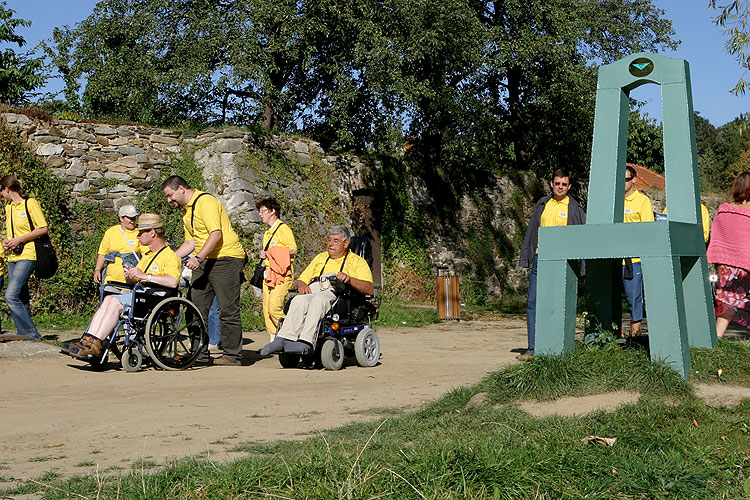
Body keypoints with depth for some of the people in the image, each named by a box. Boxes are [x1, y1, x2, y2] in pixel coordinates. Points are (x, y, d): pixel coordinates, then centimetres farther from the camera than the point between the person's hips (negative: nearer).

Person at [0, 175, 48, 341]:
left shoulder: (30, 203, -7)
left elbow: (43, 229, -11)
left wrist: (19, 240, -15)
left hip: (27, 256, -8)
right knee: (21, 299, 8)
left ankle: (32, 334, -12)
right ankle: (24, 334, 11)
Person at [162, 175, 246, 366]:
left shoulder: (205, 202, -11)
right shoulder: (186, 211, 19)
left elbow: (216, 234, -21)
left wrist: (198, 258, -27)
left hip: (226, 258, -9)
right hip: (203, 261, 9)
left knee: (228, 310, -6)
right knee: (196, 306, 3)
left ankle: (232, 355, -1)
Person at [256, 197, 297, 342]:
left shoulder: (283, 229, -4)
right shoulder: (267, 233, 23)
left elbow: (293, 249, -13)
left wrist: (272, 253, -16)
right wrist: (264, 255, 11)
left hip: (282, 274, -9)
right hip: (268, 274, 9)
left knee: (274, 308, -18)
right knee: (267, 310, 3)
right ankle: (273, 340, 7)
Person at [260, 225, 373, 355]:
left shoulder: (357, 261, 20)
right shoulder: (320, 258, 35)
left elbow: (369, 288, 3)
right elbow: (301, 280, 30)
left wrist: (349, 279, -15)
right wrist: (301, 285, 4)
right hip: (312, 291, 4)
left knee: (319, 300, -38)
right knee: (299, 301, -33)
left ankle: (305, 342, -51)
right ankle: (285, 339, -48)